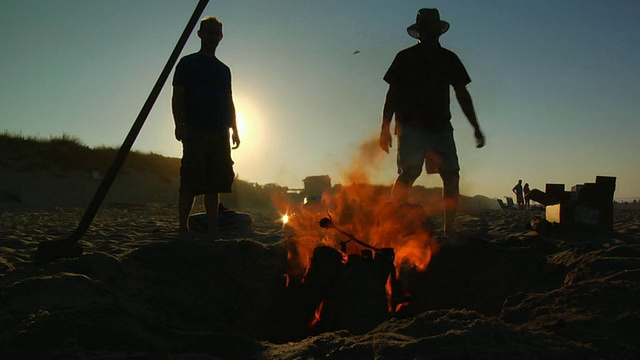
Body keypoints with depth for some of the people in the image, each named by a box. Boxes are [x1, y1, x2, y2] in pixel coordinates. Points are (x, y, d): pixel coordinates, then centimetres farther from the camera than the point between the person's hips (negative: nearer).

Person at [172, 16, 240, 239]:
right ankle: (183, 229, -5)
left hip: (220, 134, 5)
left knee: (214, 184, 4)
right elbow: (177, 97, -1)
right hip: (195, 132, -5)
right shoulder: (188, 63, 6)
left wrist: (234, 129, 12)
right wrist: (179, 125, -14)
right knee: (190, 183, -9)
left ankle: (213, 230, 7)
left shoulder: (224, 70, 22)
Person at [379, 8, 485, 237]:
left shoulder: (449, 59, 17)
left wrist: (476, 128, 12)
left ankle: (449, 230, -3)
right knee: (407, 175, -17)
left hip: (441, 126, 3)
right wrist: (385, 128, -3)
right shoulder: (405, 58, 9)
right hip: (411, 126, -3)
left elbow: (462, 95, 18)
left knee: (451, 175, -8)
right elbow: (393, 94, 6)